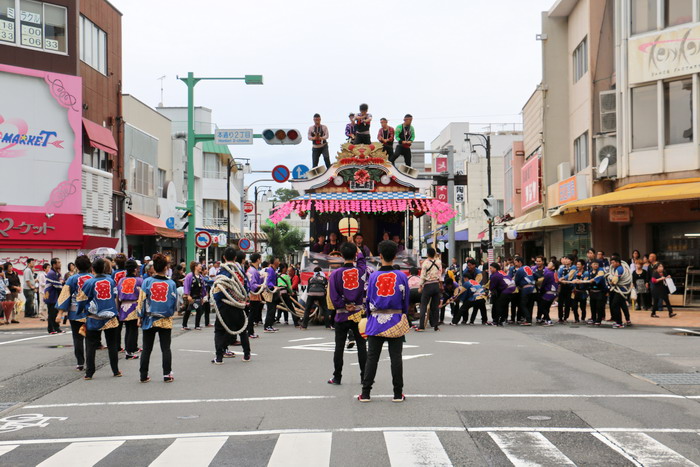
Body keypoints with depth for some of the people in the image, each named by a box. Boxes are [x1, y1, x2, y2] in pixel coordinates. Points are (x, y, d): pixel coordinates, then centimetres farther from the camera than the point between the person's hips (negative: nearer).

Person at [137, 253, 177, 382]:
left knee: (146, 349, 8)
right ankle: (167, 375, 8)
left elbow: (142, 301, -4)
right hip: (165, 321, 0)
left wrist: (140, 317, 4)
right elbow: (175, 304, 3)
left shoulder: (147, 281, -5)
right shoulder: (171, 283, -3)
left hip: (149, 320, 0)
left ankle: (143, 375, 12)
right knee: (166, 348, 8)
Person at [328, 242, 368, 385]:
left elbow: (334, 296, -12)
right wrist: (359, 251, 34)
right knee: (361, 345, 7)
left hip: (342, 314, -1)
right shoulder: (361, 271, -5)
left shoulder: (336, 274, -9)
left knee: (339, 346, 5)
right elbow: (362, 261, 20)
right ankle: (364, 376, 11)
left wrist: (343, 305, -2)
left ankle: (337, 377, 9)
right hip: (358, 313, 1)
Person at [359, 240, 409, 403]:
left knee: (371, 358, 5)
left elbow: (368, 300, 3)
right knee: (396, 358, 5)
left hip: (376, 321, 0)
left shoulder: (373, 276, -3)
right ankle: (398, 394, 9)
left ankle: (366, 393, 6)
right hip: (396, 322, 0)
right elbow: (405, 300, 4)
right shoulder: (401, 276, -3)